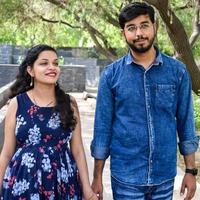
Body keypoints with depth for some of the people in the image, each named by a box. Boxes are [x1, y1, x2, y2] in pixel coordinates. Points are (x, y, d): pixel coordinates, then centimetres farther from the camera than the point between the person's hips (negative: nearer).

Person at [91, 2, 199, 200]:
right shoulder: (111, 74, -4)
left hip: (164, 175, 2)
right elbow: (103, 126, -2)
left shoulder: (177, 71, -2)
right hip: (126, 176, -1)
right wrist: (97, 177, -1)